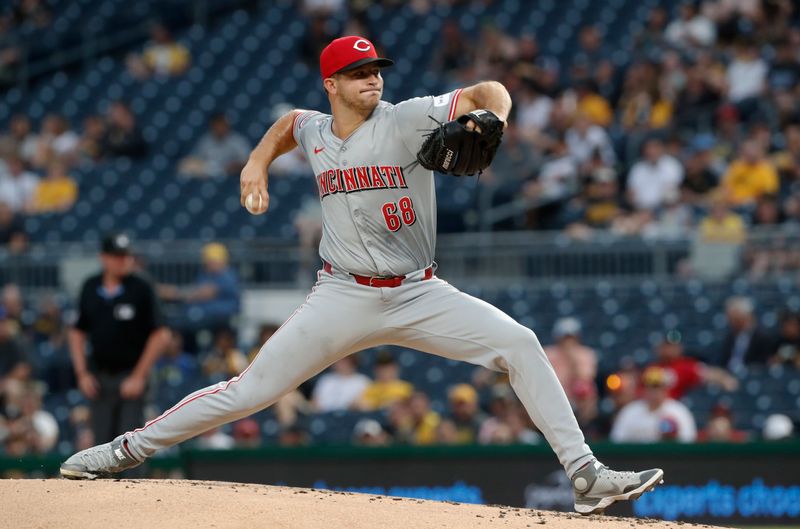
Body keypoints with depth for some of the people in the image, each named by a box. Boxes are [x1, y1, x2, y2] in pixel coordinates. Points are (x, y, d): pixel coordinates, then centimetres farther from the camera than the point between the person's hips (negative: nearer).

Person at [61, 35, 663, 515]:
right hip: (342, 298, 1)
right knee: (250, 390, -3)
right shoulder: (316, 133, 4)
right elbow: (290, 122, 29)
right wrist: (258, 161, 13)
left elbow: (489, 92, -13)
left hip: (418, 296, -1)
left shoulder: (406, 120, -8)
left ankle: (586, 476, -17)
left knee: (519, 344, -19)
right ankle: (128, 450, 10)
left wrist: (490, 120, -34)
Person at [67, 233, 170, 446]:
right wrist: (82, 373, 4)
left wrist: (138, 377, -11)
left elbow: (159, 335, -7)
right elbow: (77, 332, 14)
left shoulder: (141, 289, -7)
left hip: (131, 378, -4)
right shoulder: (90, 288, 6)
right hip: (99, 378, 4)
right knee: (103, 442, 6)